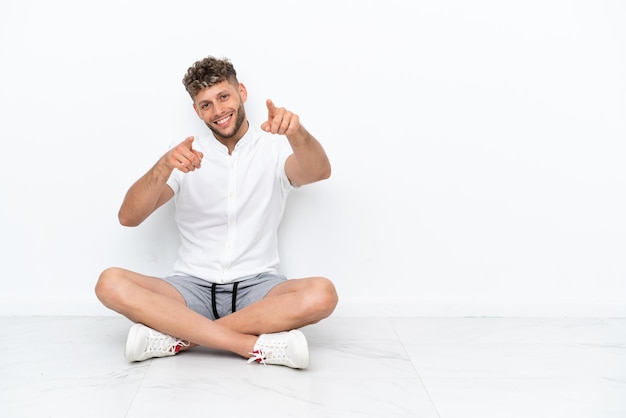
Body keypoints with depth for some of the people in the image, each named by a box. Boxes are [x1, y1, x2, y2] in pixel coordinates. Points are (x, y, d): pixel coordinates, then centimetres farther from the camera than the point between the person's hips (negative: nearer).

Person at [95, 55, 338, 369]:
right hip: (192, 287, 2)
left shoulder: (274, 148, 5)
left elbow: (319, 172, -17)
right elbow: (128, 217, -3)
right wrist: (164, 166, -21)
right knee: (111, 284, -24)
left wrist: (296, 133, -39)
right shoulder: (185, 155, 8)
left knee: (321, 294, -30)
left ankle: (178, 338, -23)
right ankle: (259, 345, -27)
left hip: (256, 288, -1)